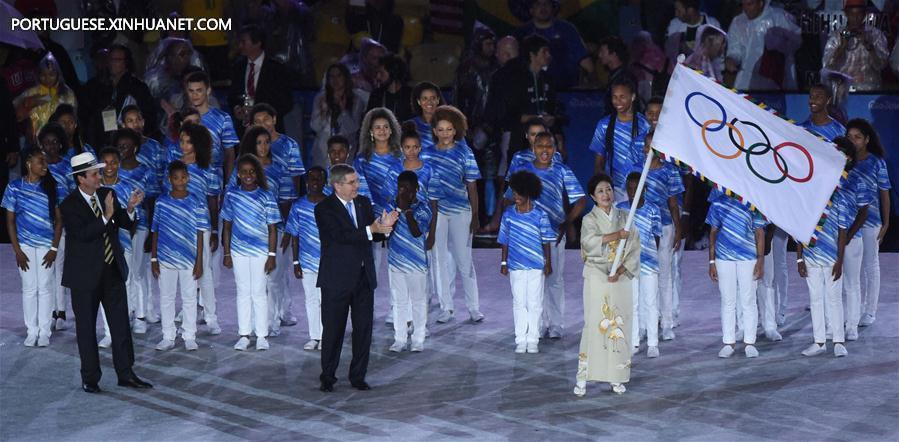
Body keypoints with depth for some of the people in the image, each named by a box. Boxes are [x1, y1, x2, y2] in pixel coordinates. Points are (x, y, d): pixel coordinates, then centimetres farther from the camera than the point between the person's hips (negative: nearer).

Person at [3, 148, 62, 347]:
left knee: (45, 288, 2)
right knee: (29, 288, 4)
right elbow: (10, 221, 1)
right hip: (25, 246, 0)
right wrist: (17, 251, -5)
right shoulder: (14, 188, -3)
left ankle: (44, 332, 10)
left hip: (46, 245, 0)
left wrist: (54, 248, -5)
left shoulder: (50, 187, 0)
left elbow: (58, 219, 2)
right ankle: (32, 331, 12)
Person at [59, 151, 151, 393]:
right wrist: (107, 216, -33)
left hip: (113, 271, 5)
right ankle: (90, 378, 17)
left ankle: (125, 374, 15)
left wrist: (129, 208, -14)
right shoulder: (69, 206, -14)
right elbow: (84, 233, -25)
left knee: (121, 324, 7)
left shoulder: (107, 195, 3)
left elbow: (125, 223, 6)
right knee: (86, 328, 6)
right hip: (86, 274, -5)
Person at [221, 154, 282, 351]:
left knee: (259, 293, 1)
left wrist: (272, 255, -6)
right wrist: (226, 253, 4)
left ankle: (261, 335, 8)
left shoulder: (266, 196, -2)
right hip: (238, 251, 2)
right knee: (243, 292, 7)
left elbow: (272, 229, -1)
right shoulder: (231, 195, 3)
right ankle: (244, 335, 12)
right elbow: (227, 226, 8)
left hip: (261, 251, -2)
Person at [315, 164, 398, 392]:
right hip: (337, 279, -5)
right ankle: (327, 377, 13)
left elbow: (373, 234, 9)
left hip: (364, 277, 5)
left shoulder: (364, 203, 9)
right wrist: (371, 229, -27)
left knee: (363, 328, 6)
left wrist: (384, 225, -13)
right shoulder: (324, 209, -10)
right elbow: (341, 236, -22)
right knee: (333, 330, 2)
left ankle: (358, 376, 16)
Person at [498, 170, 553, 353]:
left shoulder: (539, 215, -5)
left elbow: (546, 241, 1)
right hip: (516, 266, 2)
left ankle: (533, 340, 11)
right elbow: (505, 241, 7)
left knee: (534, 303, 3)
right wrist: (504, 262, 6)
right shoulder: (508, 214, 0)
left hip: (536, 266, -2)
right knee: (519, 303, 5)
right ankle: (521, 340, 11)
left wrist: (548, 263, 1)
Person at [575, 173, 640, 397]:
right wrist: (616, 235, -26)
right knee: (594, 324, -7)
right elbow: (589, 241, -18)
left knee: (619, 325, 1)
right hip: (596, 277, -2)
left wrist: (620, 270, -11)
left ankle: (617, 377, 8)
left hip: (621, 278, 2)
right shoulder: (589, 219, 2)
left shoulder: (624, 218, 8)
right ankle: (583, 377, -4)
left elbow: (634, 250, 2)